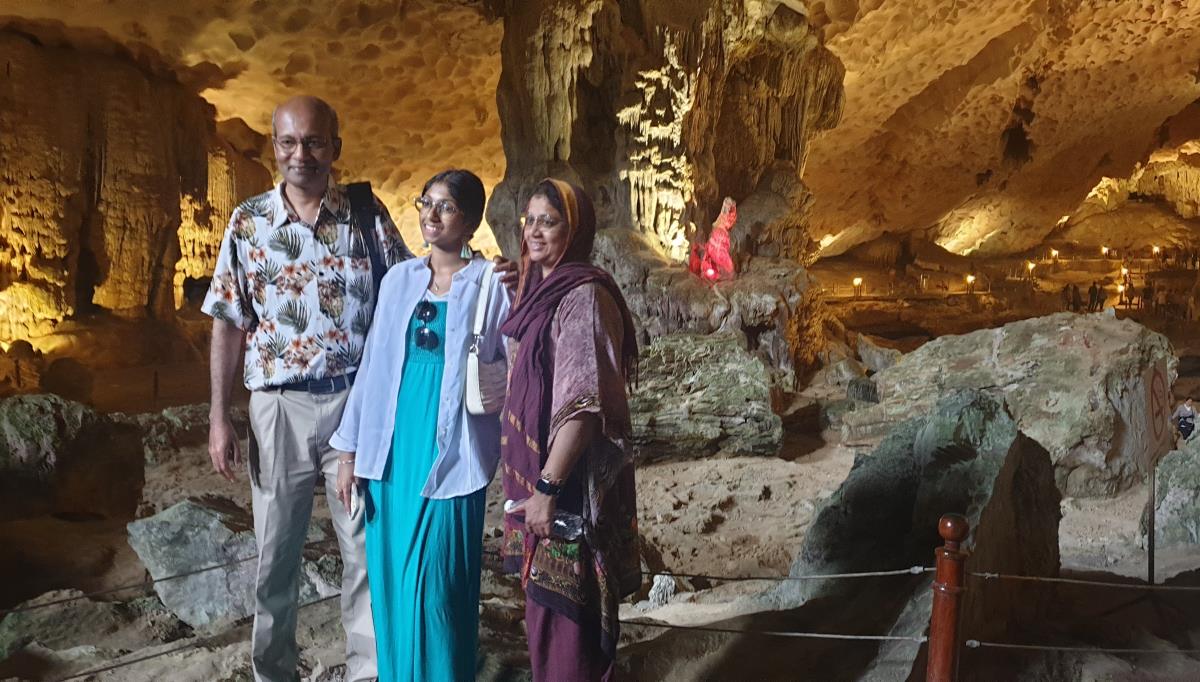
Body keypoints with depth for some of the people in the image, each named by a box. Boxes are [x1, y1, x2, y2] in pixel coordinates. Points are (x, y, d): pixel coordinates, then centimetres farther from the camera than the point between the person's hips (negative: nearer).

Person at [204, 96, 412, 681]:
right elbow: (228, 323, 5)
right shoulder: (249, 221, 2)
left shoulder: (367, 214, 0)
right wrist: (219, 418, 1)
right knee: (276, 553, 12)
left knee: (368, 549, 5)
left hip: (356, 401, 0)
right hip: (279, 407, 1)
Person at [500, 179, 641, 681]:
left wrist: (548, 487, -23)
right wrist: (532, 484, 18)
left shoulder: (583, 295, -14)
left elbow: (584, 402, -22)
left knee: (562, 620, -2)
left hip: (568, 489, -9)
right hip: (538, 477, 9)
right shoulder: (541, 291, 13)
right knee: (547, 615, 16)